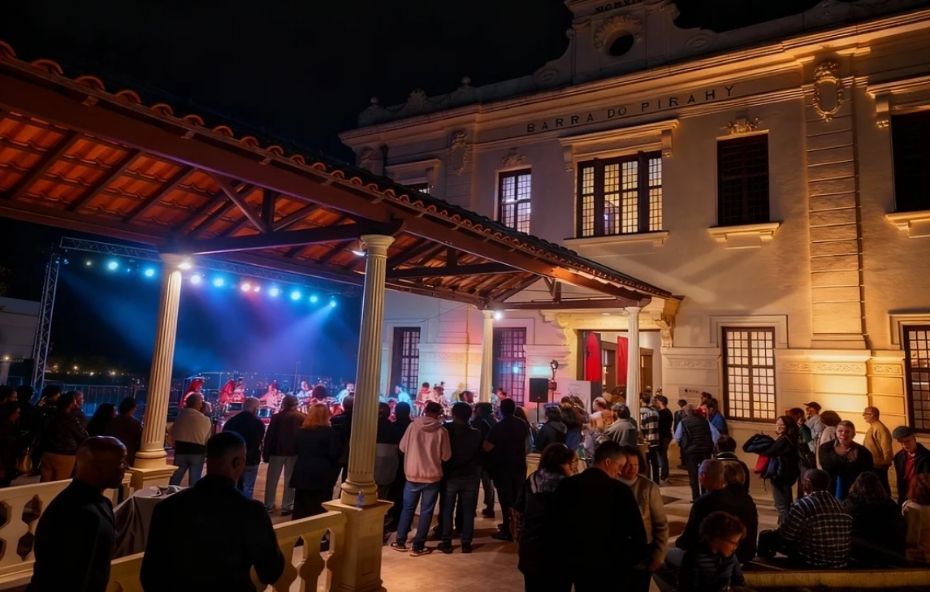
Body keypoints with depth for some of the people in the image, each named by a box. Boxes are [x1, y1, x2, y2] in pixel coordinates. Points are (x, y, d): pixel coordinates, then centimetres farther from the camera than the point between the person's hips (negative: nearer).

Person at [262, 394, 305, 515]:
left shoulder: (276, 417, -5)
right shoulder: (303, 418, -4)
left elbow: (269, 436, -4)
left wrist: (265, 454, 2)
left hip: (277, 451, 0)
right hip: (294, 452, 0)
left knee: (272, 479, 12)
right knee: (290, 480, 6)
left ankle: (268, 505, 16)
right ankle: (286, 507, 6)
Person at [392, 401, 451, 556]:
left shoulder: (413, 425, -7)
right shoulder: (441, 431, -10)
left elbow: (402, 447, 3)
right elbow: (446, 456, -5)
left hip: (412, 474, 2)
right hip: (432, 476, -2)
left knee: (407, 508, 16)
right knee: (426, 511, 8)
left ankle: (400, 542, 22)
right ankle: (418, 546, 11)